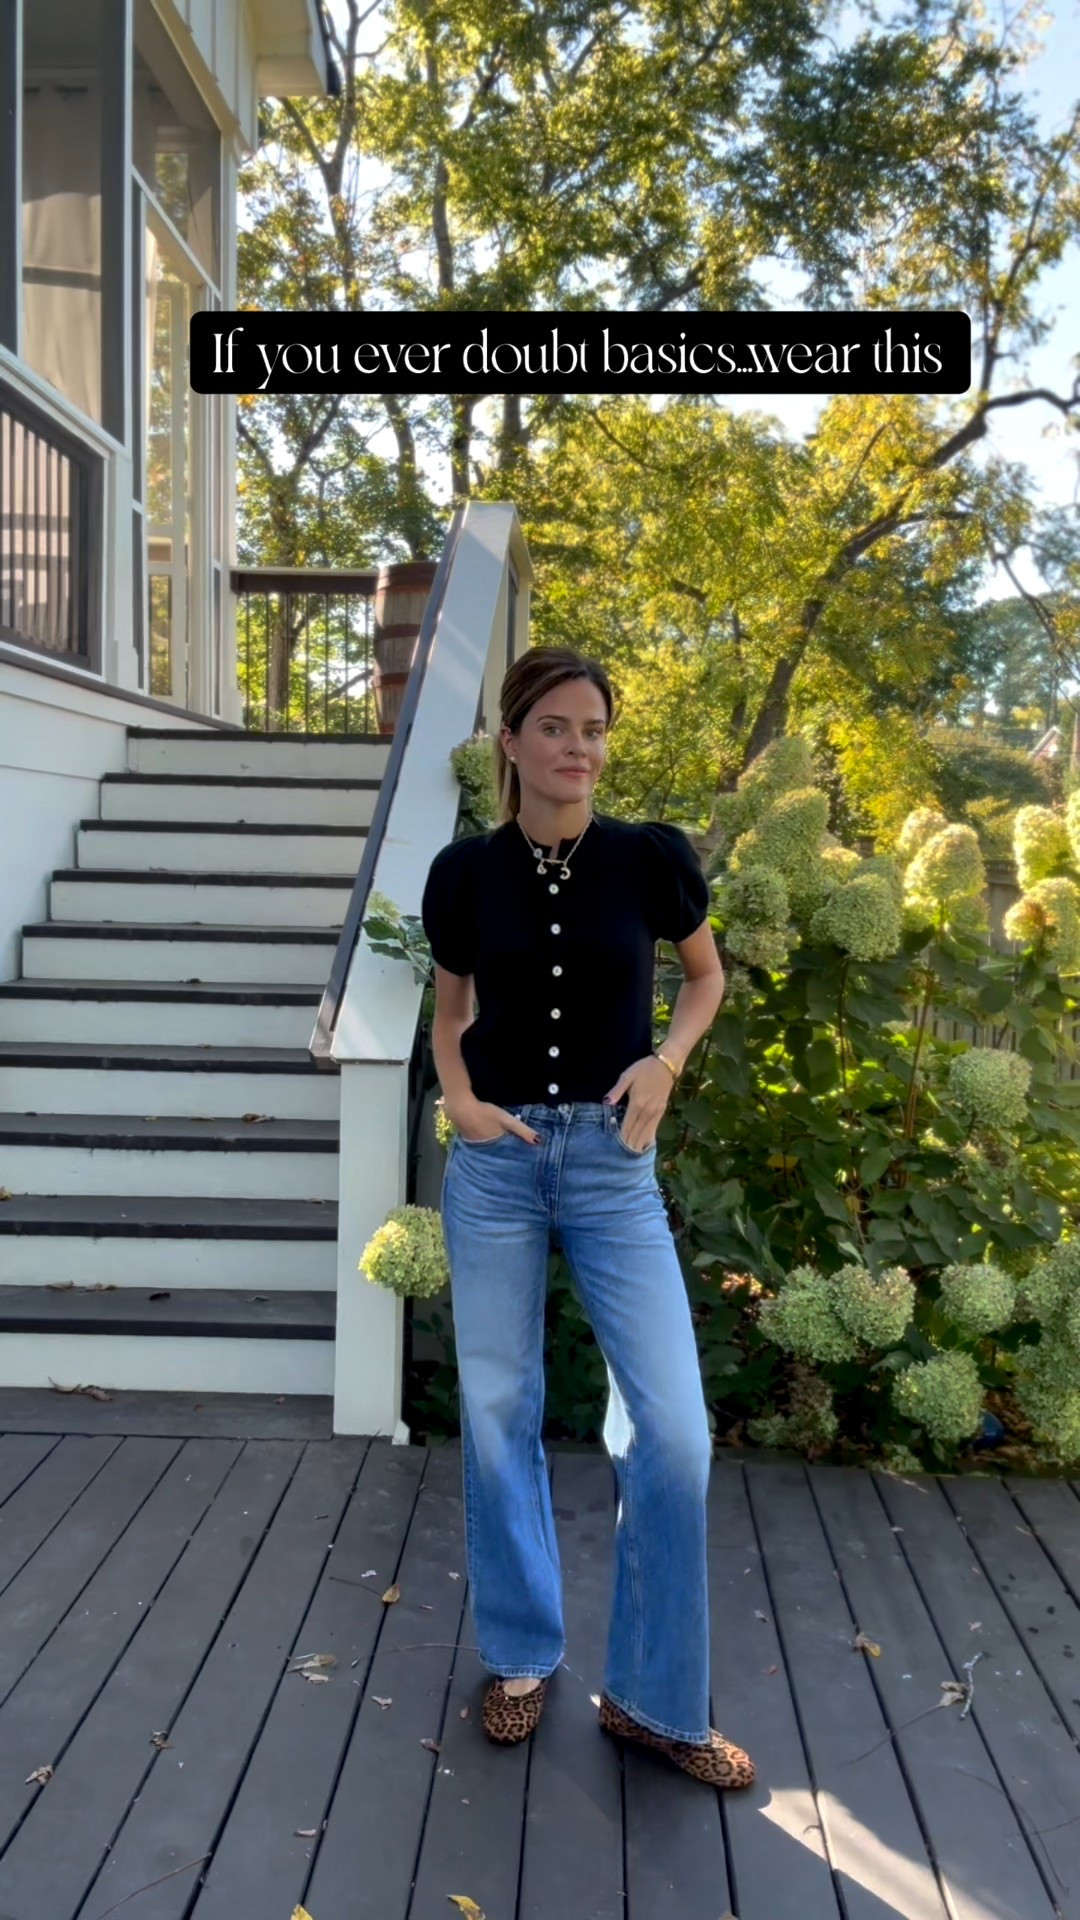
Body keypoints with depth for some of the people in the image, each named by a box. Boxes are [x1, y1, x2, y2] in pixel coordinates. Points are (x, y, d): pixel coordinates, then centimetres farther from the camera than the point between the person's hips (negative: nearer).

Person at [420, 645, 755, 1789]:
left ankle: (655, 1700, 15)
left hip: (611, 1161, -1)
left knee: (674, 1429, -5)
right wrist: (459, 1097, -4)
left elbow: (705, 977, 12)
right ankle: (522, 1658, 31)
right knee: (497, 1416, 9)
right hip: (494, 1162, 1)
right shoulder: (465, 871, -2)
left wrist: (665, 1061, -6)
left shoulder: (650, 858, -5)